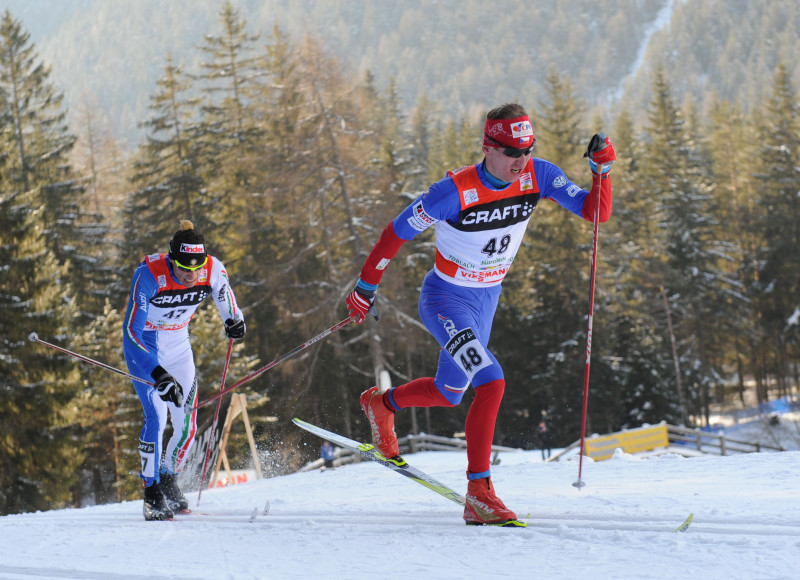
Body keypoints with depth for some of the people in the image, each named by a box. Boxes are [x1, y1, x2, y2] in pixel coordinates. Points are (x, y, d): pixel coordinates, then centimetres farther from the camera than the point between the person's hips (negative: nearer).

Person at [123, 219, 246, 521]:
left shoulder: (213, 271, -20)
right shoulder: (149, 276, -32)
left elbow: (228, 305, 1)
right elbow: (131, 331, -33)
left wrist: (235, 321, -23)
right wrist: (157, 374, -42)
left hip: (178, 346, 4)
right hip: (142, 347, -4)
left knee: (187, 424, 1)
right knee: (156, 417, -19)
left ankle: (169, 480, 27)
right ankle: (152, 493, -7)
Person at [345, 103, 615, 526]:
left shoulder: (538, 177, -12)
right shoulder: (455, 192, -26)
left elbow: (596, 212, -11)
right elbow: (396, 233, -15)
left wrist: (601, 169, -28)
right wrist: (365, 288, -7)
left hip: (486, 300, 7)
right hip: (446, 299, -7)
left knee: (448, 394, 14)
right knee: (491, 381, -24)